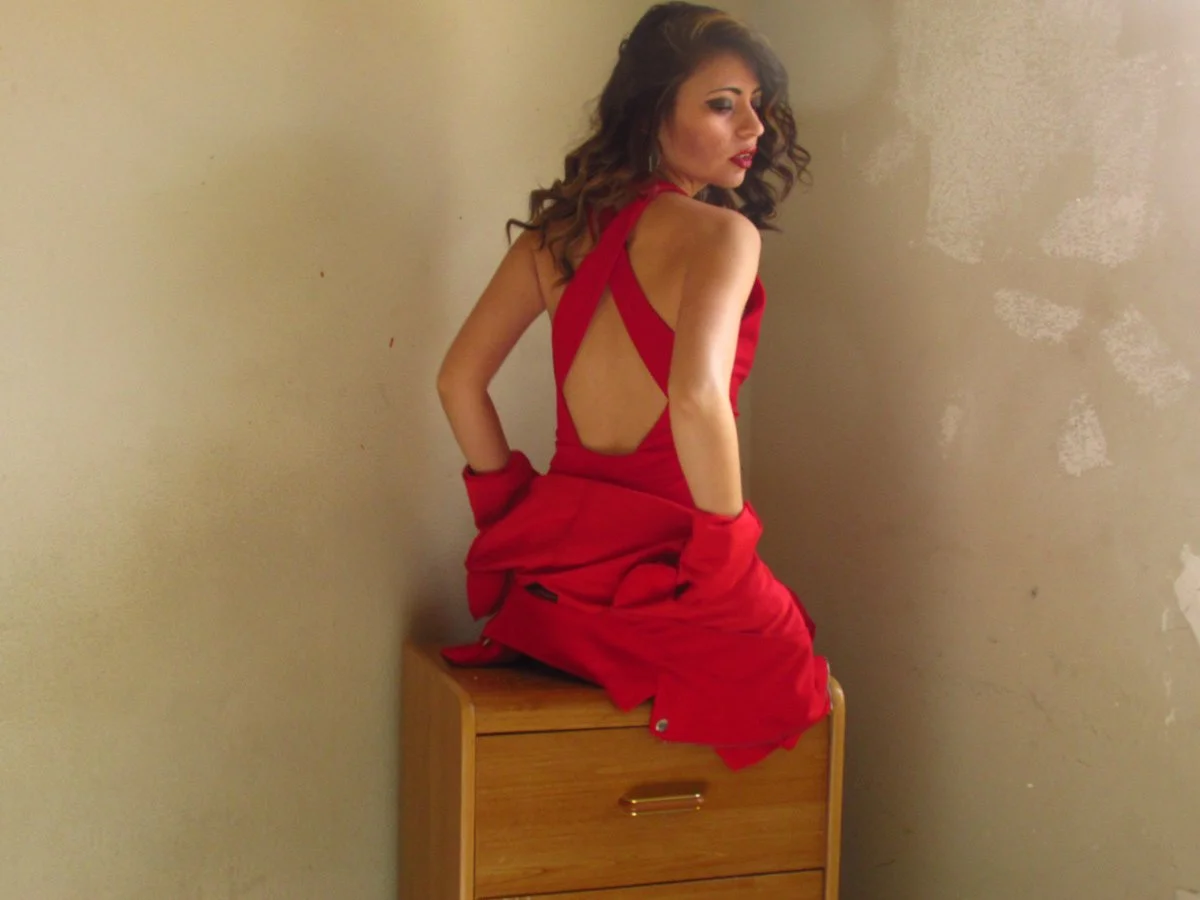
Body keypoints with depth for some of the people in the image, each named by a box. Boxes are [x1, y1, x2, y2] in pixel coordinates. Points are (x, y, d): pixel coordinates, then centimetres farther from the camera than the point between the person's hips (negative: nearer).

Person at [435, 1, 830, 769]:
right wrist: (728, 547, -17)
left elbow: (459, 381, 8)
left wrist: (513, 507, 15)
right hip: (661, 581, -7)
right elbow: (697, 398, -29)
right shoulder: (719, 233, -13)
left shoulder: (561, 226, 7)